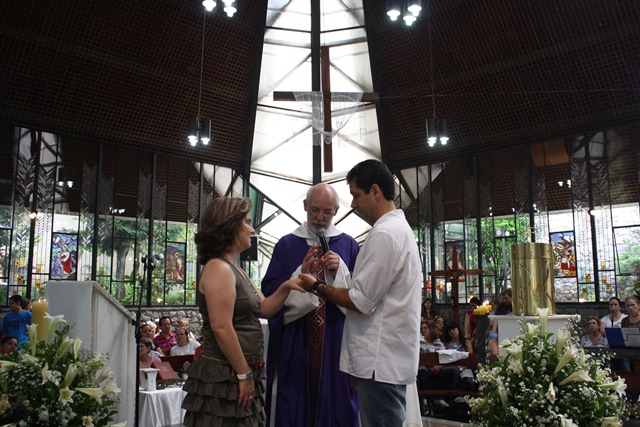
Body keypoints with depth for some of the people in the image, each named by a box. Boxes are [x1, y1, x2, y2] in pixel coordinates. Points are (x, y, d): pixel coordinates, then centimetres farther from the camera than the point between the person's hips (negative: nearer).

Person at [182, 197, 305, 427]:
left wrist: (285, 287, -1)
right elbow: (221, 328, -22)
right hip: (224, 377, -10)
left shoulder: (235, 270, 16)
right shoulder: (218, 268, -15)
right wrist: (244, 374, -17)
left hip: (240, 376, 10)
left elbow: (264, 309, 17)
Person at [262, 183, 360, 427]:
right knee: (294, 404, 5)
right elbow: (269, 291, 0)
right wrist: (301, 273, -13)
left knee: (336, 401, 5)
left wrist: (340, 272, -14)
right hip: (295, 342, 0)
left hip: (336, 342, 0)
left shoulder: (348, 246, 6)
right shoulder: (286, 245, 6)